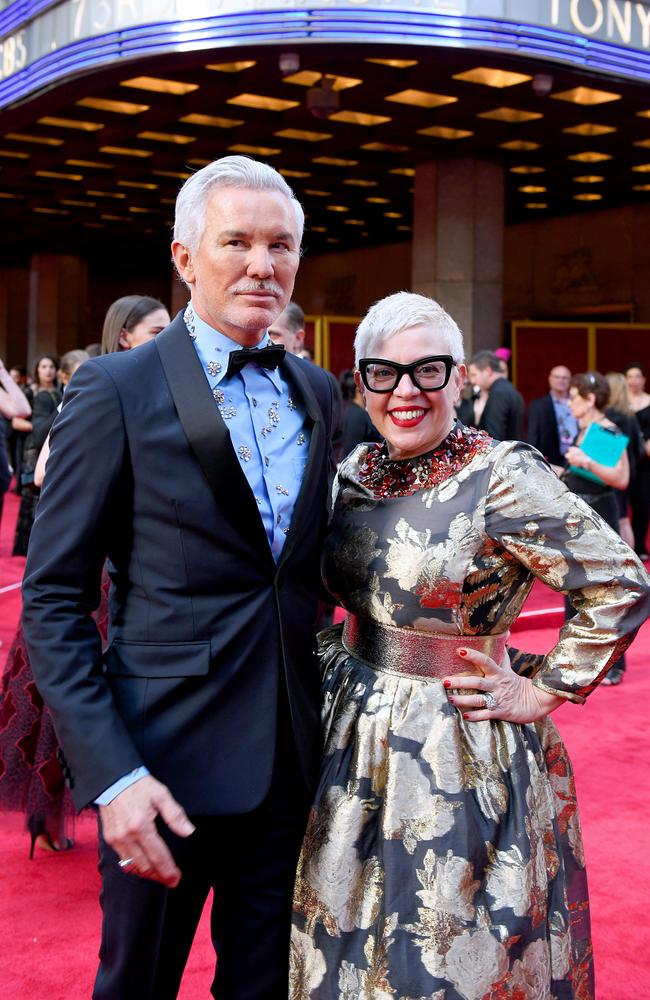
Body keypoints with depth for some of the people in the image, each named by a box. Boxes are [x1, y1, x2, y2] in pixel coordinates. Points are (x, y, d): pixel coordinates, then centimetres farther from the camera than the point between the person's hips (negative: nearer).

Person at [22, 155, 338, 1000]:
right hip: (166, 760, -4)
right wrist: (111, 774, -18)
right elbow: (53, 599, -11)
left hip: (289, 757, 5)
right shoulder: (116, 390, -10)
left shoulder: (317, 391, 7)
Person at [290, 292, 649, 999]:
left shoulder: (502, 477, -17)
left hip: (461, 753, -6)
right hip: (353, 737, 6)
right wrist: (335, 661, 8)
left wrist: (540, 693, -14)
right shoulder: (355, 472, 2)